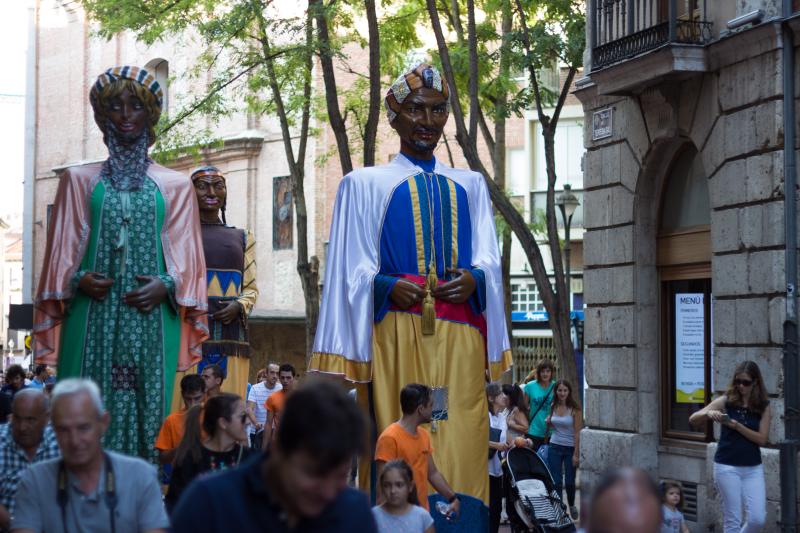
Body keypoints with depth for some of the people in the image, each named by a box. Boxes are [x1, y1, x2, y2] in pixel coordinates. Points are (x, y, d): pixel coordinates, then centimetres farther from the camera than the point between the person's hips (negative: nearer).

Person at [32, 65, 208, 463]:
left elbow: (185, 259, 9)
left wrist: (166, 285, -10)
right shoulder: (79, 180, 13)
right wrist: (77, 279, -9)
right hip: (94, 318, 0)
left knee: (146, 413, -4)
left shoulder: (174, 186, 12)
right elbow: (63, 251, 10)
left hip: (150, 320, 0)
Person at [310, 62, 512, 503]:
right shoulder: (365, 184, 11)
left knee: (460, 452, -4)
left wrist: (474, 279, -10)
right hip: (396, 335, -2)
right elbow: (352, 270, 5)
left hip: (459, 339, 3)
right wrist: (386, 288, -14)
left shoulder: (470, 186, 20)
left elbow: (488, 256, 12)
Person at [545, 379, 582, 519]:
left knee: (569, 481, 4)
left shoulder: (574, 409, -9)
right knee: (556, 481, -1)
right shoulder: (553, 407, 4)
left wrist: (576, 454, -14)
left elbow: (577, 432, -10)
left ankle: (571, 505, 31)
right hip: (554, 447, 3)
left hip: (570, 448, -3)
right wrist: (548, 422, -2)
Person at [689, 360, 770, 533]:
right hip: (727, 467, -2)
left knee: (758, 519, -4)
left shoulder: (763, 406, 1)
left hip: (753, 468, 2)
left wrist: (737, 426, -19)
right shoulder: (726, 401, -3)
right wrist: (708, 413, -27)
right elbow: (692, 420, -6)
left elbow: (762, 439, -7)